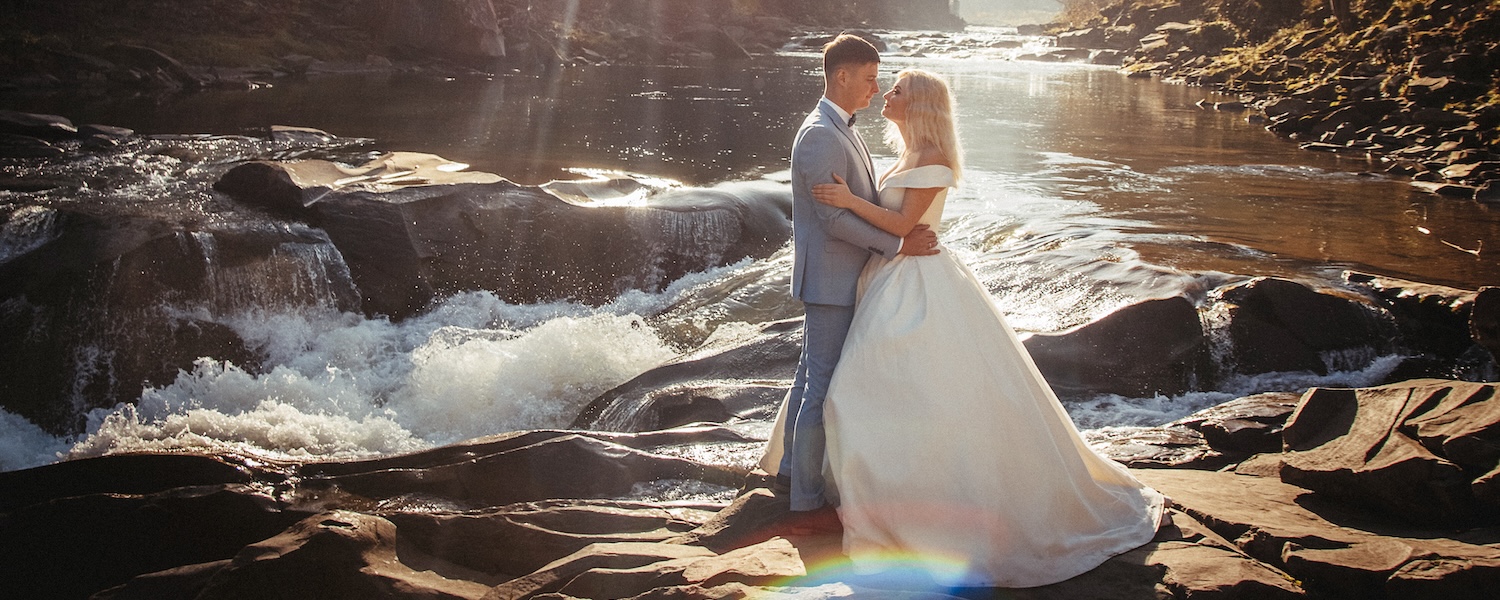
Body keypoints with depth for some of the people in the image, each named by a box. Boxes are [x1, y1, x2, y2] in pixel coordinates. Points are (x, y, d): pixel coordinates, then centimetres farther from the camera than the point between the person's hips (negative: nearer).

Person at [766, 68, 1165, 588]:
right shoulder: (908, 156, 14)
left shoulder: (931, 159, -15)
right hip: (894, 282, 10)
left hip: (917, 287, -10)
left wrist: (849, 201, -21)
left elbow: (902, 223, -20)